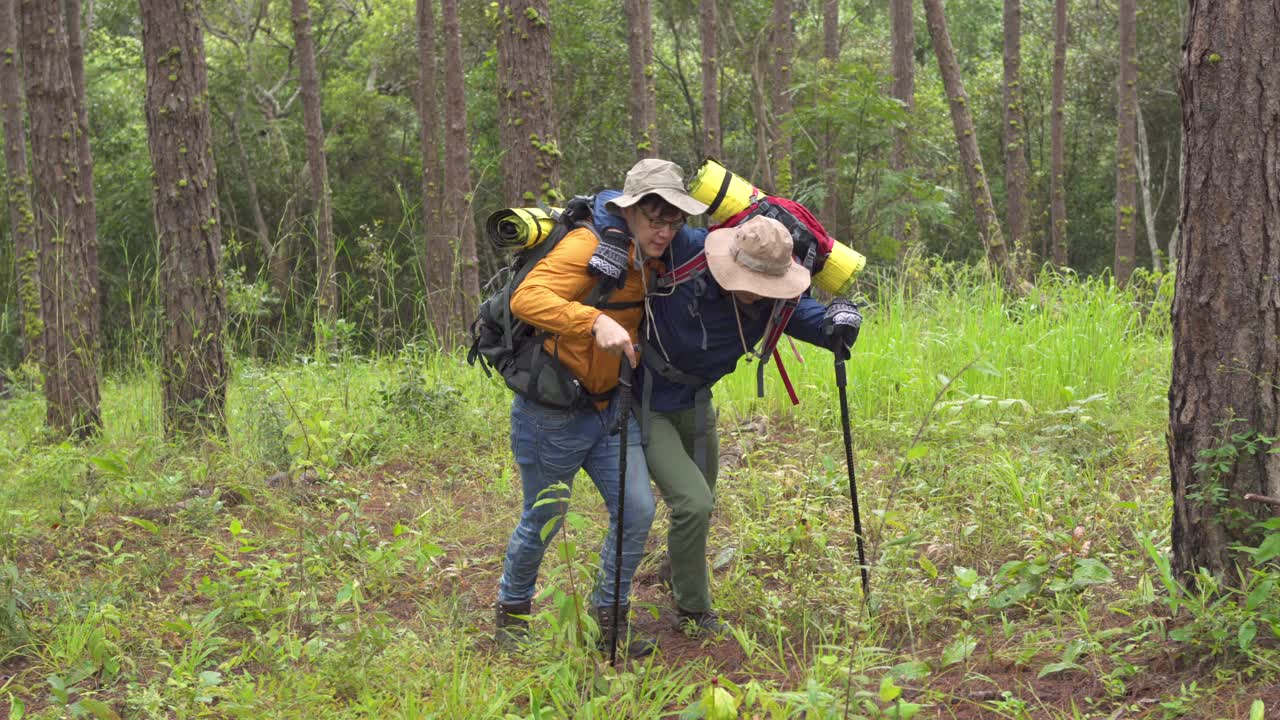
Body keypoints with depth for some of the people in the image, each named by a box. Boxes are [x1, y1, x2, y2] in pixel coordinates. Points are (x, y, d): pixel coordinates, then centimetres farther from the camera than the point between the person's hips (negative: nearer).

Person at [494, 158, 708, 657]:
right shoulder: (589, 247, -22)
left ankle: (610, 617, 16)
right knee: (543, 521, 8)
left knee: (637, 509, -2)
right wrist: (595, 321, -48)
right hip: (551, 414, -7)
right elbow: (526, 299, -35)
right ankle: (511, 611, 34)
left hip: (609, 407, 7)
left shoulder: (647, 262, 3)